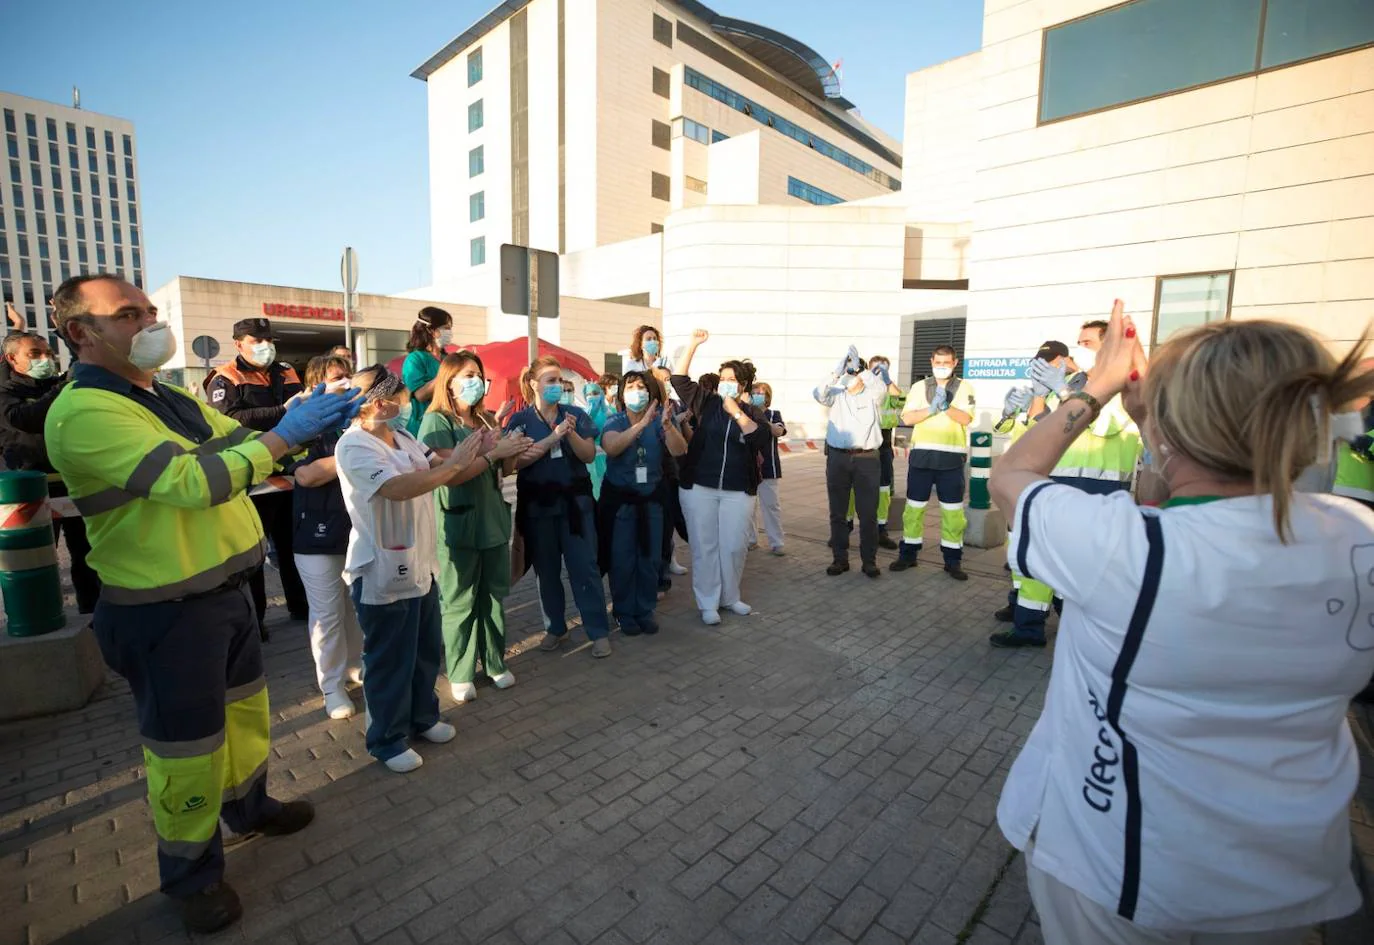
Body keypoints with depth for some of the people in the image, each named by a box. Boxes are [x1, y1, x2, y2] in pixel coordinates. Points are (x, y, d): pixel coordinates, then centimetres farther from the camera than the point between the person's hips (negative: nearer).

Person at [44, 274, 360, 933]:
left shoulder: (168, 399, 8)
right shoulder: (83, 412, -20)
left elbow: (245, 444, 10)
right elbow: (194, 482, -30)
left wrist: (313, 424, -8)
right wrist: (286, 433, -28)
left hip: (225, 589, 8)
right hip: (165, 613, -8)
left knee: (245, 709, 24)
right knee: (186, 746, 9)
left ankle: (248, 807, 48)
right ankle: (192, 872, 33)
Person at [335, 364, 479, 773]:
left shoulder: (403, 438, 8)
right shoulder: (354, 446, -19)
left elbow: (443, 471, 8)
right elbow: (399, 488, -33)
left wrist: (481, 456, -8)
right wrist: (453, 464, -26)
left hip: (420, 566, 9)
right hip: (383, 575, -9)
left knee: (427, 651, 21)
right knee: (389, 661, 8)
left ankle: (423, 717, 41)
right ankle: (387, 740, 27)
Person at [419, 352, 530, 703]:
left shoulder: (487, 420, 10)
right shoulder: (437, 421, -8)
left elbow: (503, 470, 15)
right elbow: (450, 473, -20)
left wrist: (513, 452, -5)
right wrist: (494, 451, -20)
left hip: (494, 520, 6)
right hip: (458, 524, -6)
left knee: (494, 596, 12)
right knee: (459, 602, 4)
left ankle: (495, 662, 26)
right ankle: (460, 673, 18)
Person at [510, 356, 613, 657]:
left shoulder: (577, 414, 3)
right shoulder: (520, 420, 0)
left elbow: (589, 455, -3)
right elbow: (518, 461, -13)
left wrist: (571, 434, -21)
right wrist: (553, 436, -20)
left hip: (575, 500, 0)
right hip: (538, 504, 0)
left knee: (585, 566, -1)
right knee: (546, 569, 10)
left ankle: (599, 632, 8)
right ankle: (555, 628, 26)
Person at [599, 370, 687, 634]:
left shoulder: (658, 420, -4)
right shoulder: (614, 421, -8)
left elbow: (679, 450, -17)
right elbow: (610, 447, -29)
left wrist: (668, 426, -36)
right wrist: (641, 424, -39)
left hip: (651, 498, 2)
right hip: (619, 499, -2)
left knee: (650, 558, 9)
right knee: (622, 560, 4)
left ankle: (645, 611, 25)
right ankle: (624, 613, 21)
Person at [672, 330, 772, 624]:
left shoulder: (752, 412, 4)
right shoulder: (707, 402, 5)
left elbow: (763, 437, -14)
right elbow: (680, 380, -3)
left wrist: (736, 412, -17)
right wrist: (693, 346, -9)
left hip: (737, 490, 1)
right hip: (698, 486, 0)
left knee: (733, 546, 7)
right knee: (704, 546, 4)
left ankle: (730, 597, 28)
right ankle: (707, 603, 16)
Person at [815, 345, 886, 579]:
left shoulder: (873, 396, 6)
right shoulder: (836, 395, 7)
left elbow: (881, 387, -17)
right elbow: (819, 394, -14)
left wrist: (859, 368, -27)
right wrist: (836, 372, -29)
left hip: (866, 458, -1)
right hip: (837, 457, 1)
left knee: (868, 513, 3)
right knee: (837, 512, 6)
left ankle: (869, 560, 13)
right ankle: (840, 559, 16)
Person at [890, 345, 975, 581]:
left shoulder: (964, 387, 4)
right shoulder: (919, 387, 7)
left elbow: (965, 418, -8)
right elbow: (907, 418, -3)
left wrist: (946, 405, -23)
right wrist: (932, 408, -16)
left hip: (951, 457, -1)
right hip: (922, 454, 1)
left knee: (953, 510, 4)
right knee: (914, 507, 6)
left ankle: (953, 560, 14)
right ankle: (908, 554, 18)